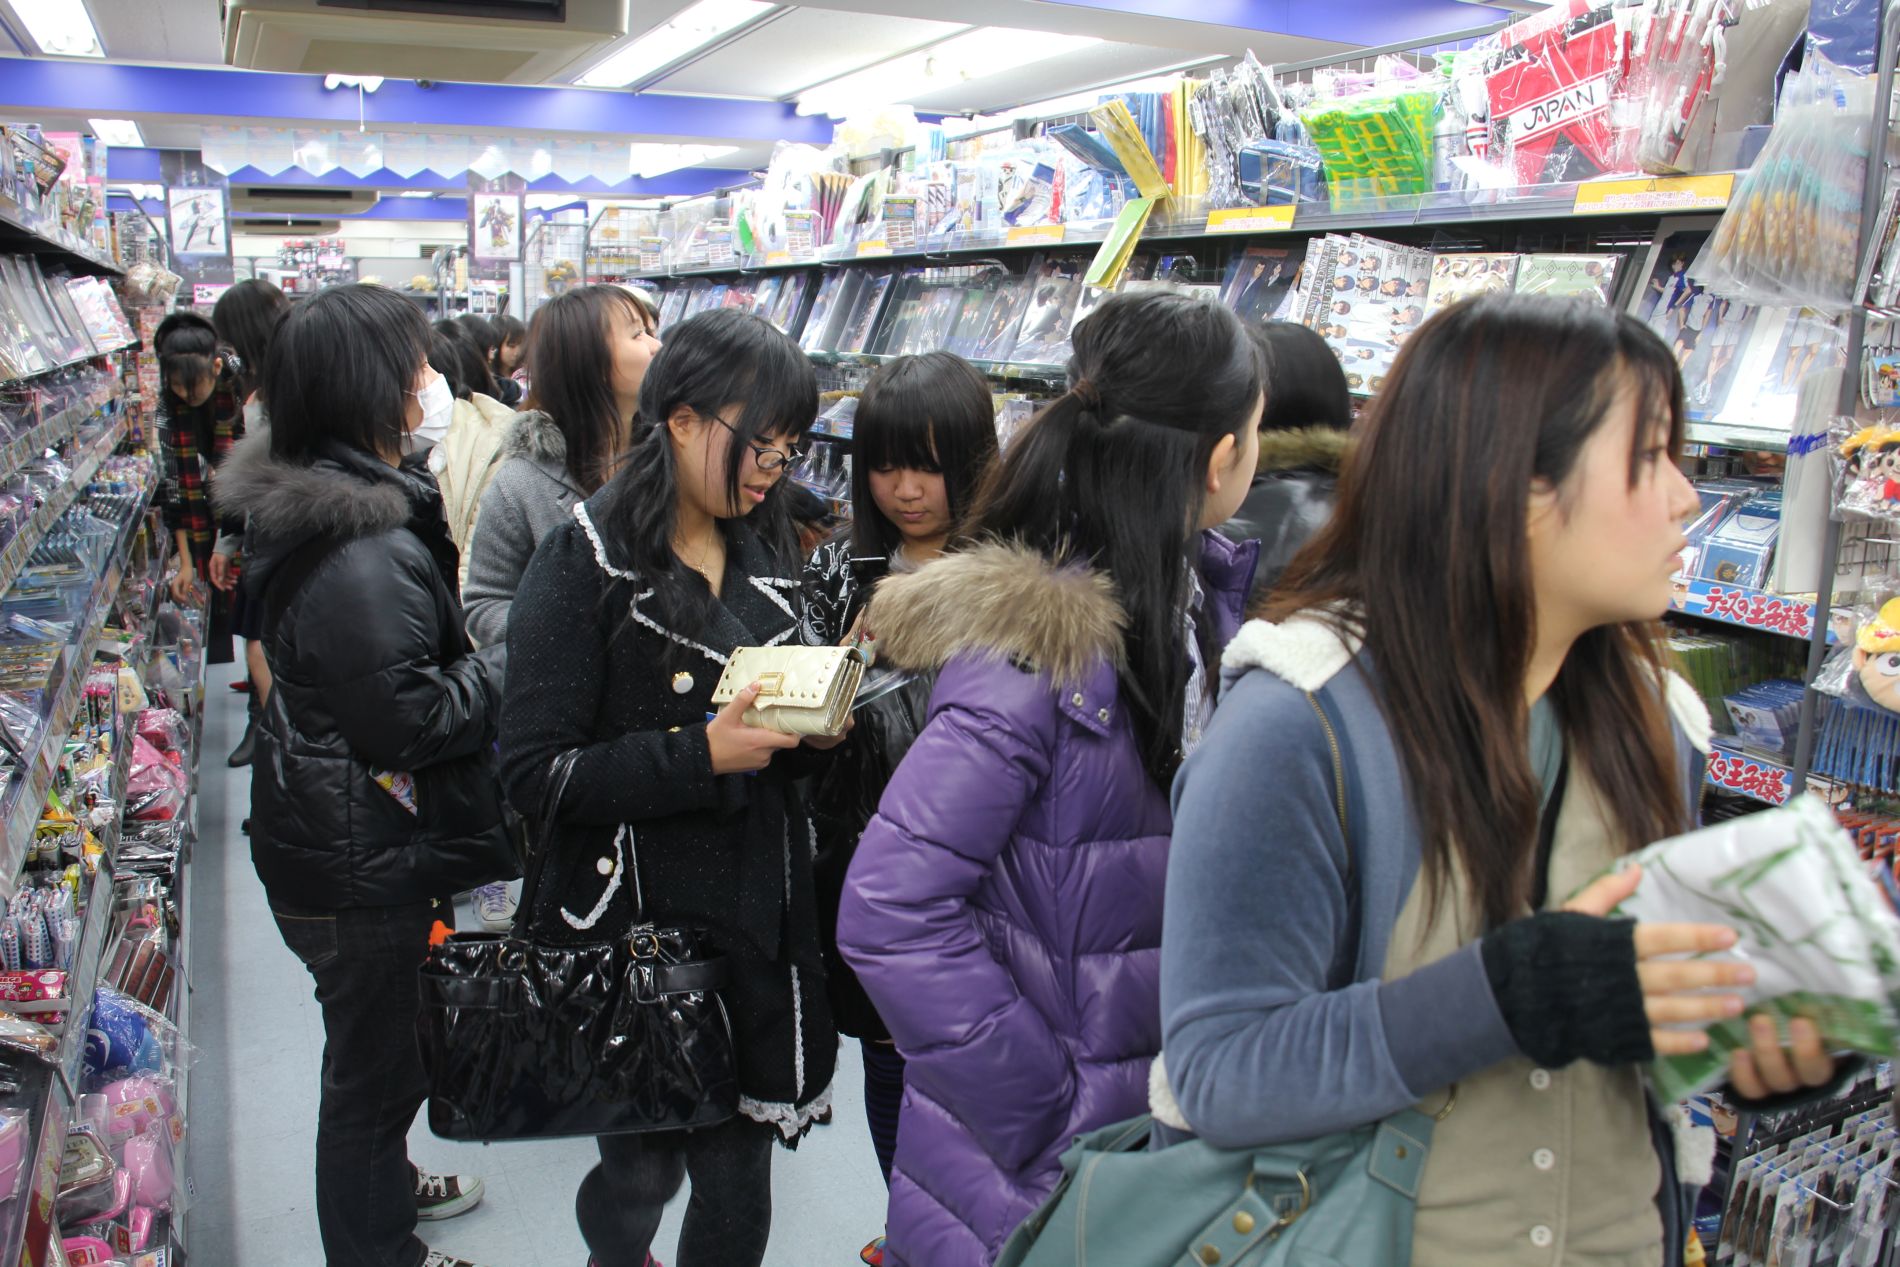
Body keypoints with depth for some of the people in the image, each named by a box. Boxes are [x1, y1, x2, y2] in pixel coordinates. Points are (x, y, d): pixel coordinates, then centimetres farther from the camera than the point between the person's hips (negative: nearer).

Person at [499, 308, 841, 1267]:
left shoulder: (763, 548, 7)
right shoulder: (588, 563, -13)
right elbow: (532, 772, -16)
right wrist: (702, 755, -24)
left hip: (760, 909, 5)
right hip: (634, 919, -5)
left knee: (739, 1184, 13)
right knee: (643, 1169, 14)